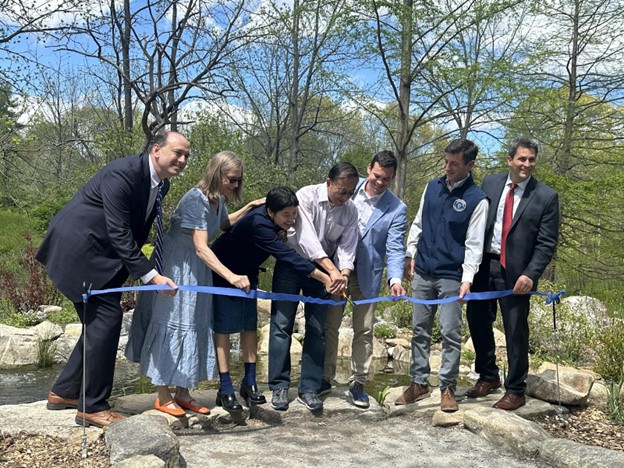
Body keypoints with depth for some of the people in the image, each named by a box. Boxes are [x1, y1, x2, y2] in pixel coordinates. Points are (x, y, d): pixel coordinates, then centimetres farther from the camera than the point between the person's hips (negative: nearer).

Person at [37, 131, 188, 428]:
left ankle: (64, 392, 26)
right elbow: (119, 232, -27)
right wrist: (149, 275, -30)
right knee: (106, 317, -12)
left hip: (100, 254, 10)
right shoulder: (122, 173, -23)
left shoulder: (160, 184, 5)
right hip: (77, 249, -10)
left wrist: (137, 268, 16)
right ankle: (92, 407, -3)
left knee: (99, 322, 12)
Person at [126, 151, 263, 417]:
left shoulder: (218, 200, 1)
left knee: (195, 326, 10)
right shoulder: (196, 199, -25)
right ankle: (163, 397, 11)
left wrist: (248, 208, 12)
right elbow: (201, 247, -33)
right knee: (172, 324, -1)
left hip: (197, 270, 9)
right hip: (175, 267, -8)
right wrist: (231, 276, -43)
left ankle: (182, 393, 20)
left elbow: (223, 224, 25)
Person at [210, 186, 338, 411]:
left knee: (250, 326, 6)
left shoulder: (272, 220, -12)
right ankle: (226, 389, 1)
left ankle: (249, 382, 13)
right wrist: (324, 277, -39)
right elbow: (287, 255, -39)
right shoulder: (258, 225, -37)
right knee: (223, 328, -4)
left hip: (247, 273, 8)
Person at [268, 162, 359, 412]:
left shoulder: (350, 210, -6)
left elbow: (347, 247, -8)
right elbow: (306, 238, -29)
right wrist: (331, 270, -38)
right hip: (291, 264, -3)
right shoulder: (306, 196, -20)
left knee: (317, 329, 3)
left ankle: (309, 389, 11)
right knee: (282, 324, -4)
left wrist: (343, 273, -29)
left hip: (323, 269, 4)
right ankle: (279, 386, 6)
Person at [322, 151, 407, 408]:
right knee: (329, 325, 9)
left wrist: (395, 279, -30)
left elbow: (395, 248, -13)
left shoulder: (397, 209, -9)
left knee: (364, 330, 6)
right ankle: (325, 378, 23)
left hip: (367, 275, -1)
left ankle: (357, 384, 21)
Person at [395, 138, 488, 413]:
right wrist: (410, 255, 11)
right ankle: (419, 383, 21)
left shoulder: (477, 200, -8)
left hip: (451, 277, -5)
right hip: (422, 273, 5)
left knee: (451, 334, 0)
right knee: (420, 330, 11)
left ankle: (447, 388, 13)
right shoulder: (433, 186, 7)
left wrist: (467, 278, -18)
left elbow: (474, 244, -10)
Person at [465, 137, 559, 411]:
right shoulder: (490, 183, 4)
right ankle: (488, 377, 34)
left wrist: (530, 274, -18)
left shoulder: (546, 197, -5)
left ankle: (515, 391, 21)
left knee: (516, 332, 5)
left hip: (515, 273, -4)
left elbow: (547, 243, -6)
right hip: (484, 265, 4)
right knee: (477, 321, 13)